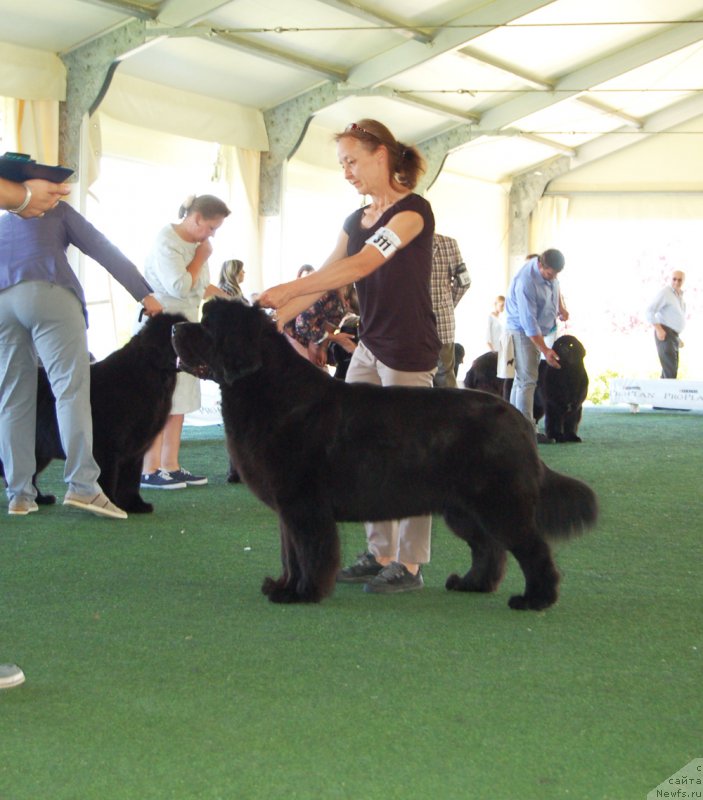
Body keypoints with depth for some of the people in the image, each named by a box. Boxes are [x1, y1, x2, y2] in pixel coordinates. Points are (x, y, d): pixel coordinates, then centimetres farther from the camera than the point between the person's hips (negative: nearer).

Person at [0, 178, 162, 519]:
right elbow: (104, 251, 15)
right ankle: (82, 485, -22)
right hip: (48, 296, -4)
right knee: (71, 389, -10)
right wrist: (144, 294, 15)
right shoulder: (58, 211, 22)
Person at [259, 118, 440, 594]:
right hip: (369, 349, 9)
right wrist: (277, 317, -6)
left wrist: (287, 290, -31)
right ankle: (380, 555, 18)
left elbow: (360, 266, -25)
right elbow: (325, 280, 9)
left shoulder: (413, 210, -13)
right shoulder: (355, 223, 13)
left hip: (410, 353, -8)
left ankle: (409, 566, 8)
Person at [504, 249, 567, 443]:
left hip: (538, 330, 9)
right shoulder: (526, 283, -30)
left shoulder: (549, 271, -5)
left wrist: (560, 308, 17)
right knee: (527, 380, -13)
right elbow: (529, 324, -29)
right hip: (522, 330, -9)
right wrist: (545, 350, -29)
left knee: (521, 378, 12)